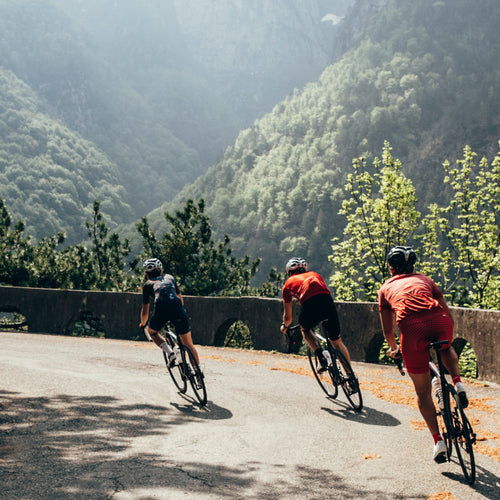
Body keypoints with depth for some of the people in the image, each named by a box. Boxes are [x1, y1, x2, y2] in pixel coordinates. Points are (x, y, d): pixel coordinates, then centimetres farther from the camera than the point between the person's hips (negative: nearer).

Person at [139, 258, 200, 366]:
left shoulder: (148, 284, 27)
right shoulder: (169, 277, 33)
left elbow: (145, 311, 29)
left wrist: (143, 324, 48)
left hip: (161, 308, -2)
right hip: (177, 307, 2)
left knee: (152, 332, 27)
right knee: (189, 345, 10)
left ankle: (169, 352, 3)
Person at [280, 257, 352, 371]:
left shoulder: (288, 283, 28)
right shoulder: (314, 274, 37)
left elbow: (288, 317, 32)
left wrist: (284, 326, 54)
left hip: (309, 304, -3)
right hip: (328, 301, 3)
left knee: (305, 330, 29)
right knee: (337, 342, 17)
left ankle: (321, 358, 11)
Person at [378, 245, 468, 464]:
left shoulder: (386, 288, 29)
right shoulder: (425, 279, 32)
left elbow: (387, 330, 31)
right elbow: (449, 314, 33)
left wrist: (394, 348, 51)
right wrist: (447, 337, 50)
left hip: (412, 329, -2)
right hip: (440, 321, 2)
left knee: (423, 391, 15)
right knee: (446, 349, 40)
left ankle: (438, 441, 8)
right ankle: (458, 384, 14)